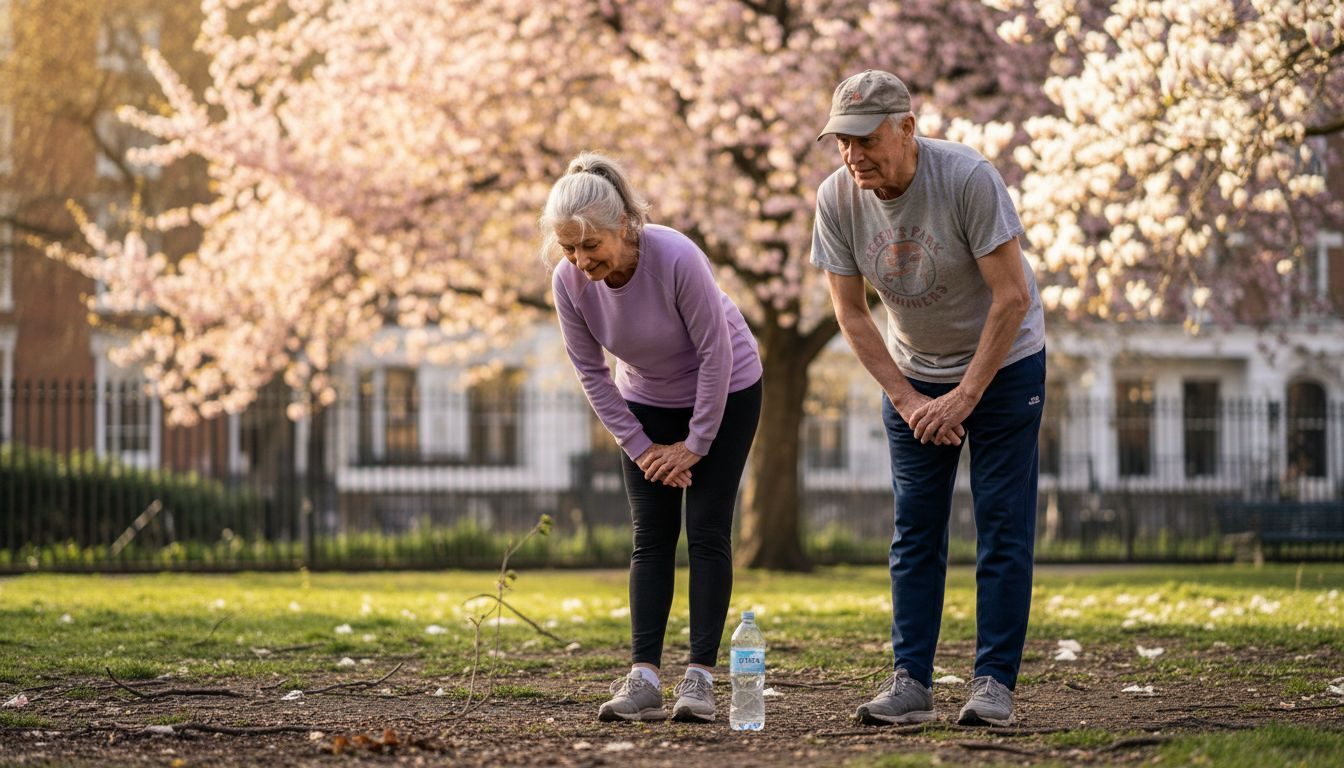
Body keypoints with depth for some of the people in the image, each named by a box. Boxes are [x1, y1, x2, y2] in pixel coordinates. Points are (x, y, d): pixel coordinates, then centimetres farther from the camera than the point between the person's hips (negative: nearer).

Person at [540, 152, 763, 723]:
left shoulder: (677, 259, -34)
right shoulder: (569, 281, -22)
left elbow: (716, 354, -24)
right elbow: (591, 372, -9)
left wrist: (695, 444, -17)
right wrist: (639, 447, -10)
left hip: (724, 395, -4)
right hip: (646, 402, 4)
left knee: (706, 531, -9)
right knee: (651, 536, -3)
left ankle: (700, 676, -9)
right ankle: (644, 679, -7)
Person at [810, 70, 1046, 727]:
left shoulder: (968, 178, -27)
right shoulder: (837, 198, -14)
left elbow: (1011, 296, -23)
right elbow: (850, 313, -6)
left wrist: (964, 397, -22)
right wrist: (907, 399, -12)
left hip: (1002, 364, -4)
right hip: (913, 373, 4)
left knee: (1003, 526, -7)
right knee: (914, 531, 1)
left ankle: (994, 683, -5)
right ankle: (910, 682, 3)